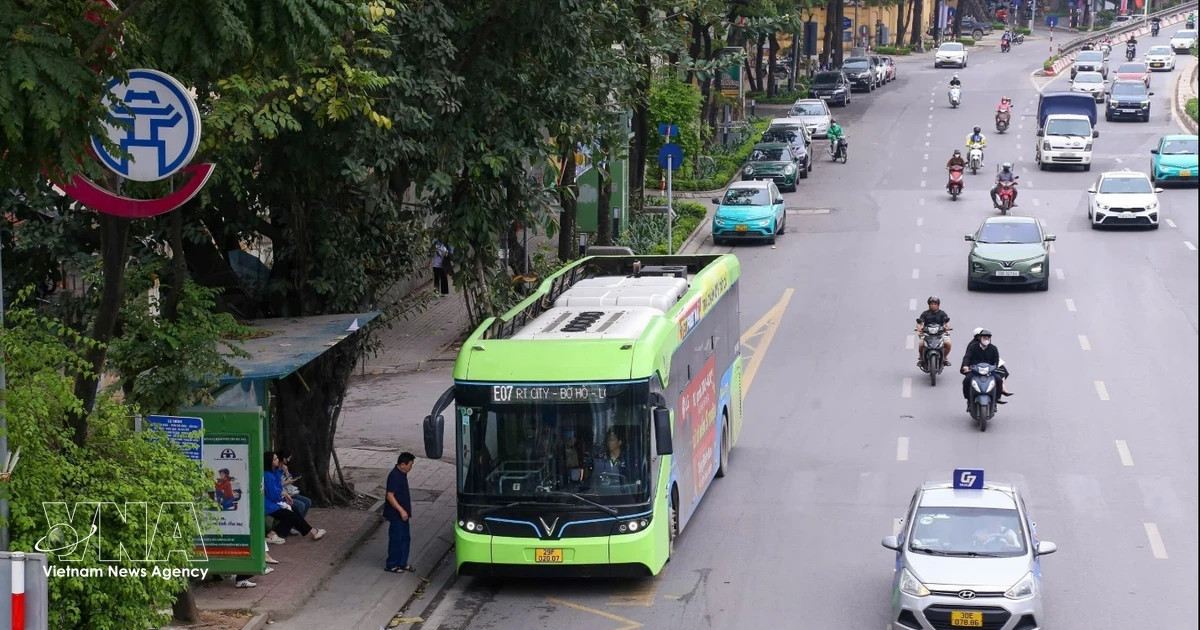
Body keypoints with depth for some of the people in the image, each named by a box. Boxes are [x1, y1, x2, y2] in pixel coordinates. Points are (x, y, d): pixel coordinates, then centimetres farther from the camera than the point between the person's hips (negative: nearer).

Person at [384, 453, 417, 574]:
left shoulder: (402, 474, 7)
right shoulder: (394, 476, -22)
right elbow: (390, 496, -24)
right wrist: (401, 510, -26)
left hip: (403, 514, 10)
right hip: (396, 515, -10)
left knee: (405, 538, 15)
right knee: (396, 540, 1)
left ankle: (402, 564, 25)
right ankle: (391, 565, 12)